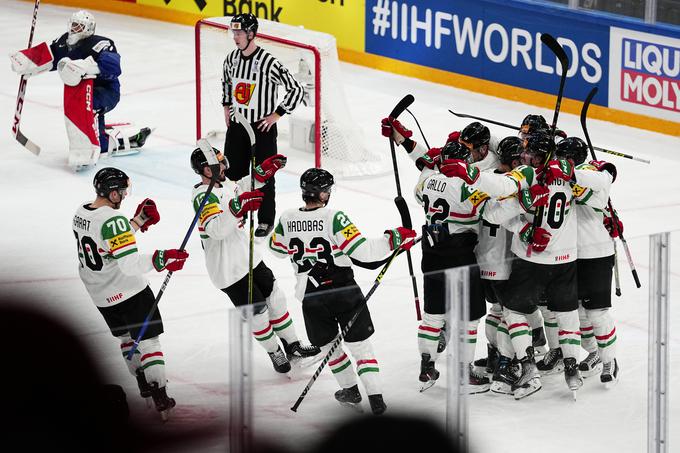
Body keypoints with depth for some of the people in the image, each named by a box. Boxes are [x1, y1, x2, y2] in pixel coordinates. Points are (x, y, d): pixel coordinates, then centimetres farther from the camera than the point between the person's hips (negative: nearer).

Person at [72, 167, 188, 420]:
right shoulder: (113, 221, -27)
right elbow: (129, 263, -33)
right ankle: (160, 398, -3)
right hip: (129, 292, -8)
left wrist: (139, 221, 12)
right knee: (147, 340, 0)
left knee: (126, 337, 25)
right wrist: (161, 259, -36)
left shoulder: (81, 213, 1)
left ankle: (143, 384, 35)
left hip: (100, 295, 8)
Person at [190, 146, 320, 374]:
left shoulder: (222, 184, 1)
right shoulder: (203, 196, -26)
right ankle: (274, 353, 22)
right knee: (257, 311, 1)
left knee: (274, 297, 15)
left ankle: (293, 346, 29)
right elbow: (215, 229, -41)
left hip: (247, 256, 9)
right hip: (227, 268, -9)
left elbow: (239, 188, 25)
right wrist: (238, 206, -54)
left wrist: (266, 170, 14)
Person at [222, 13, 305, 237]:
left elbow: (296, 89, -17)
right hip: (236, 125, 6)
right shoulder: (232, 58, 0)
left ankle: (266, 221, 15)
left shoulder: (269, 63, -21)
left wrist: (277, 114, -14)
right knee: (234, 172, 12)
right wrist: (227, 106, 16)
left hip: (262, 128, -6)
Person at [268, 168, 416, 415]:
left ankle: (350, 390, 33)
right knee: (360, 344, 7)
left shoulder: (287, 220, -4)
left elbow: (278, 250, 15)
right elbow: (362, 251, -21)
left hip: (311, 297, 3)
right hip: (344, 291, -3)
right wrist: (394, 239, -11)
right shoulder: (334, 218, -17)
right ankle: (375, 398, 0)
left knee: (329, 344, 24)